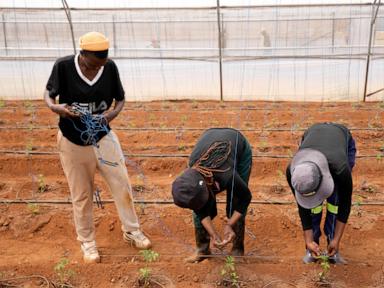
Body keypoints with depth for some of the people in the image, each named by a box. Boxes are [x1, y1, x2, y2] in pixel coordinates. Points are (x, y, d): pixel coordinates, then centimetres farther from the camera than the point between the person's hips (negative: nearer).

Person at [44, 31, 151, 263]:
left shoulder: (109, 67, -12)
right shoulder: (63, 66, -17)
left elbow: (120, 98, 1)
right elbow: (49, 93, -3)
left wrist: (114, 112, -20)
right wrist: (56, 108, -25)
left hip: (104, 138, 2)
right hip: (72, 142, -2)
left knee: (122, 186, 9)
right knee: (81, 195, 11)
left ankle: (132, 231, 31)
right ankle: (87, 242, 31)